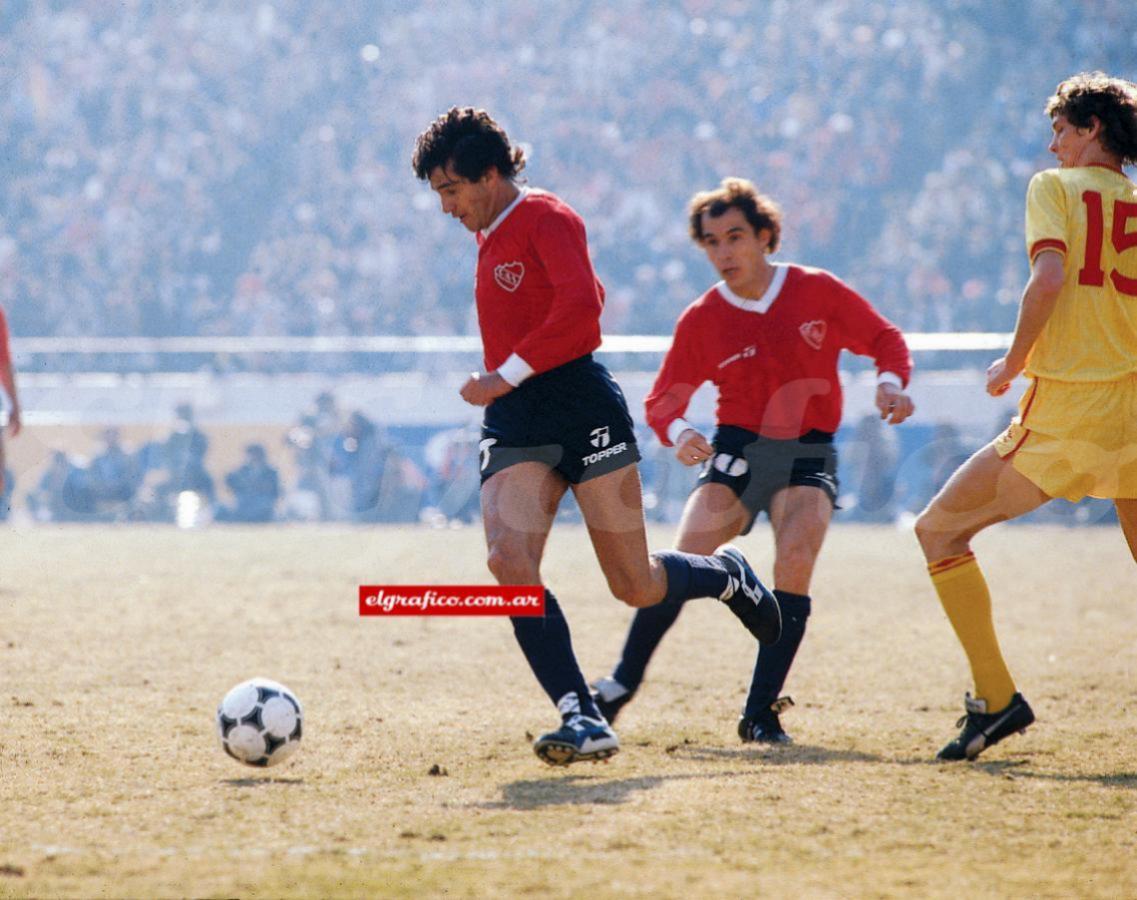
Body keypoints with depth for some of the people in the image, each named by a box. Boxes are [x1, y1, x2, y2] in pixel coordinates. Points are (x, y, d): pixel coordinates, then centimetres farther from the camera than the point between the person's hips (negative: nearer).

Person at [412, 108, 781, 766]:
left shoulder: (547, 219, -7)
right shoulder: (490, 237, 19)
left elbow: (581, 308, -22)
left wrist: (506, 376, -20)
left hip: (582, 409, -7)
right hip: (515, 425, 7)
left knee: (637, 588, -2)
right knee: (509, 561, -19)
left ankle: (727, 576, 33)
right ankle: (583, 720, -22)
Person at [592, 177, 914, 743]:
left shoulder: (818, 292, -2)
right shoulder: (701, 320, 0)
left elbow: (884, 340, 8)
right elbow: (664, 399, 5)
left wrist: (890, 383, -13)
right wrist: (677, 432, -17)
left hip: (807, 454, -1)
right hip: (736, 450, 1)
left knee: (795, 562, -24)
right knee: (685, 559, -17)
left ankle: (761, 712, -17)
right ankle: (622, 685, -7)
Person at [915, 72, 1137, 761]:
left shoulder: (1056, 187, 0)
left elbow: (1050, 274, -17)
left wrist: (1012, 365, -6)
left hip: (1066, 413, -5)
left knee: (939, 529, 7)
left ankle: (997, 697, -1)